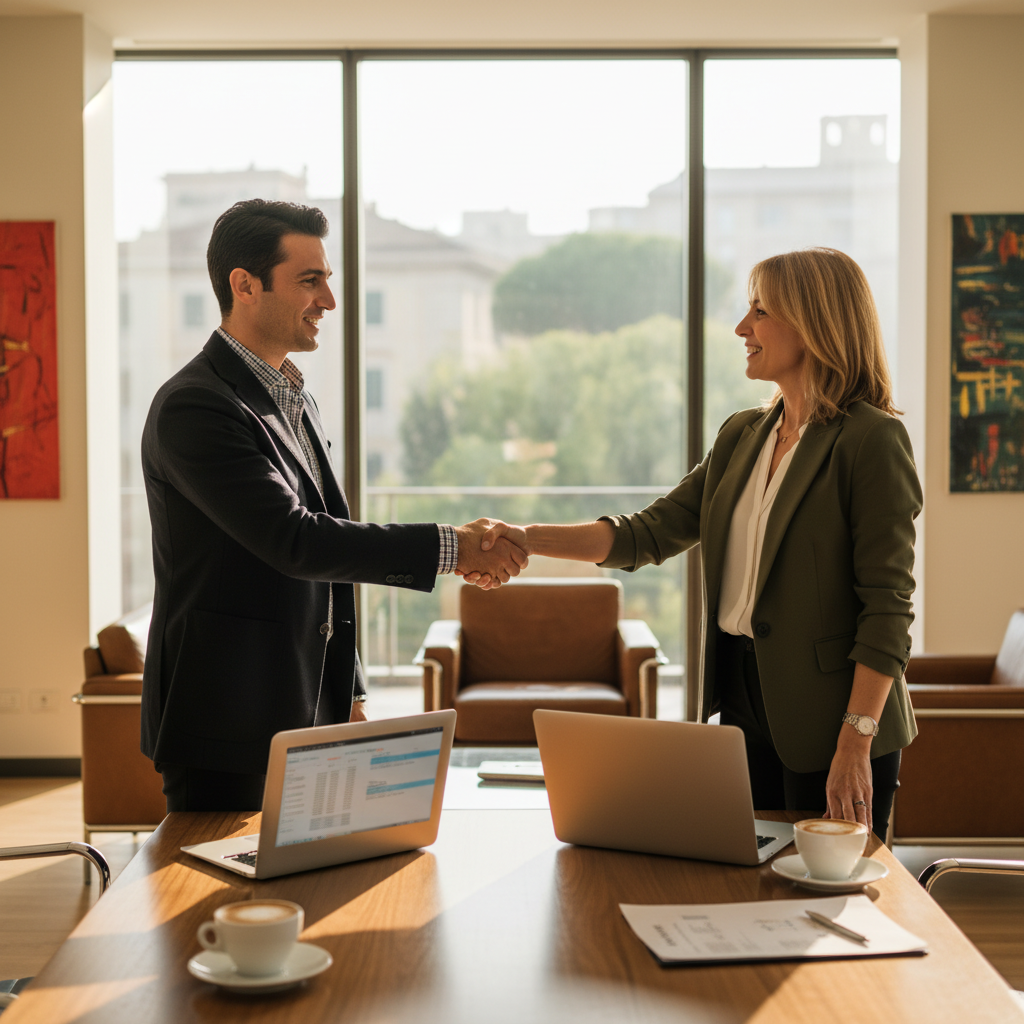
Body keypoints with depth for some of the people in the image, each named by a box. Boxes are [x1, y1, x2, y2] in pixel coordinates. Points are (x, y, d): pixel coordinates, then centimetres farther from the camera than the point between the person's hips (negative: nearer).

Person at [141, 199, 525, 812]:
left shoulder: (296, 400, 15)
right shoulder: (193, 407, -16)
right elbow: (293, 541, -25)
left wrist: (350, 694, 19)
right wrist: (450, 547, -23)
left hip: (305, 717, 8)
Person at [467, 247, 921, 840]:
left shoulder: (873, 440, -11)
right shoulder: (742, 436, 12)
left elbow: (888, 607, -15)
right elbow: (652, 534, 9)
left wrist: (855, 744, -20)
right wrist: (528, 539, -3)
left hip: (827, 719, -7)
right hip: (742, 700, 7)